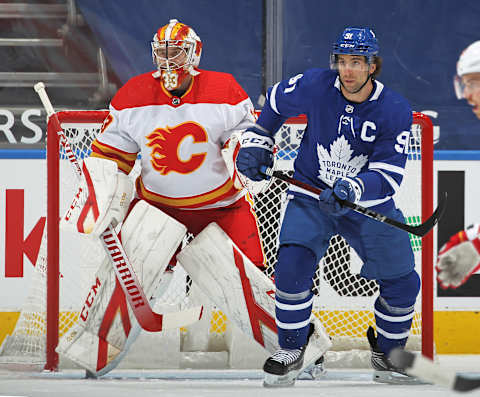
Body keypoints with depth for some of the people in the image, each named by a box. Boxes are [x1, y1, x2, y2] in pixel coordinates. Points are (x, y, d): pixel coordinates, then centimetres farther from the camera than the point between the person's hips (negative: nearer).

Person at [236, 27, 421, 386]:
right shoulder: (314, 86, -17)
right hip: (312, 195, -1)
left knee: (402, 282, 0)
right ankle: (291, 349, -1)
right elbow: (276, 101, 5)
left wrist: (354, 189, -39)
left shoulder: (396, 111, -19)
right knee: (293, 264, -22)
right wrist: (255, 143, 3)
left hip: (370, 202, 1)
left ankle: (387, 352, 27)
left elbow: (388, 175, -22)